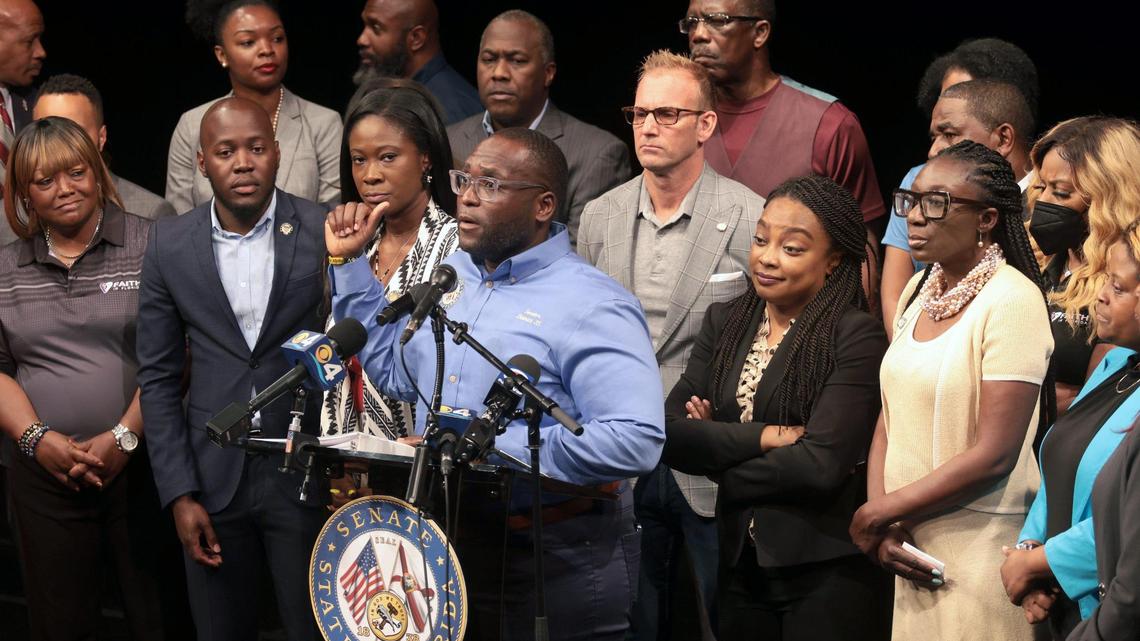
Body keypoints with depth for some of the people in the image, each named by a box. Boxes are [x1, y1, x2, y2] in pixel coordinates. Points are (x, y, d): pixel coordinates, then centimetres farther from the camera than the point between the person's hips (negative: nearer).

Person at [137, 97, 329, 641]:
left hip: (306, 474, -2)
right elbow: (159, 378, 4)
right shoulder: (170, 246, 1)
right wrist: (179, 494, -1)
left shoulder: (325, 233, -6)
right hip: (213, 479, 2)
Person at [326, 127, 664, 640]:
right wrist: (348, 264, 12)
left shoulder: (590, 306, -16)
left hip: (555, 563, -7)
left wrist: (494, 449, -25)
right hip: (448, 547, 7)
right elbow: (396, 370, 19)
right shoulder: (452, 274, 8)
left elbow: (636, 440, -27)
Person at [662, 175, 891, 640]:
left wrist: (718, 461, -7)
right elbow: (670, 435, -4)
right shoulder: (725, 322, 7)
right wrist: (767, 437, -16)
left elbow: (822, 464, -19)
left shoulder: (857, 337, -11)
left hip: (828, 571, -5)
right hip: (741, 562, 5)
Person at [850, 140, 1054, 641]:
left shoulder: (1011, 300, -14)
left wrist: (879, 514, -11)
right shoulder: (919, 290, 9)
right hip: (912, 546, 6)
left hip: (978, 556, -6)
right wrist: (881, 522, -5)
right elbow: (889, 420, 10)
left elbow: (993, 456, -18)